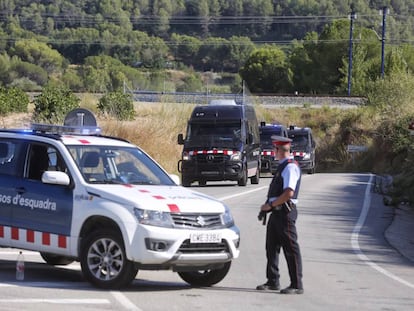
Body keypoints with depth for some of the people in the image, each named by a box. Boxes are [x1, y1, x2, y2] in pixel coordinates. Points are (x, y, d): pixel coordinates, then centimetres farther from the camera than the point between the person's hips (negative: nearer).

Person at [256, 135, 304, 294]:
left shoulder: (291, 167, -14)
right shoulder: (282, 166, 16)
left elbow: (288, 193, -23)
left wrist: (270, 205, -17)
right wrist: (267, 207, 14)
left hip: (285, 212, -10)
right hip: (276, 212, 10)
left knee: (291, 248, -6)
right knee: (272, 247, 15)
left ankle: (297, 285, -3)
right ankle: (272, 282, 26)